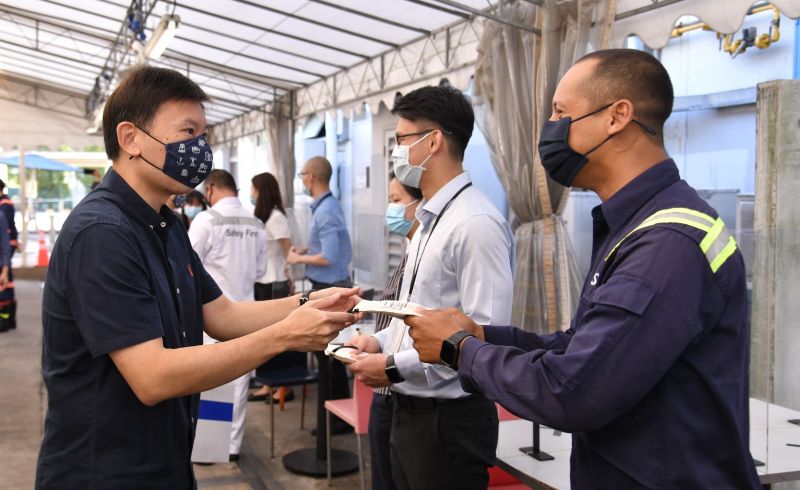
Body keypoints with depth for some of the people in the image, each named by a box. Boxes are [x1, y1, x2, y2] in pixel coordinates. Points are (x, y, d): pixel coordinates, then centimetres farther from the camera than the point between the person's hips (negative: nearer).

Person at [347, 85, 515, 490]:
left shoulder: (476, 224, -20)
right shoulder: (429, 220, 10)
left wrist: (395, 366, -19)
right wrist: (382, 341, 3)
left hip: (451, 421, -9)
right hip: (410, 411, 9)